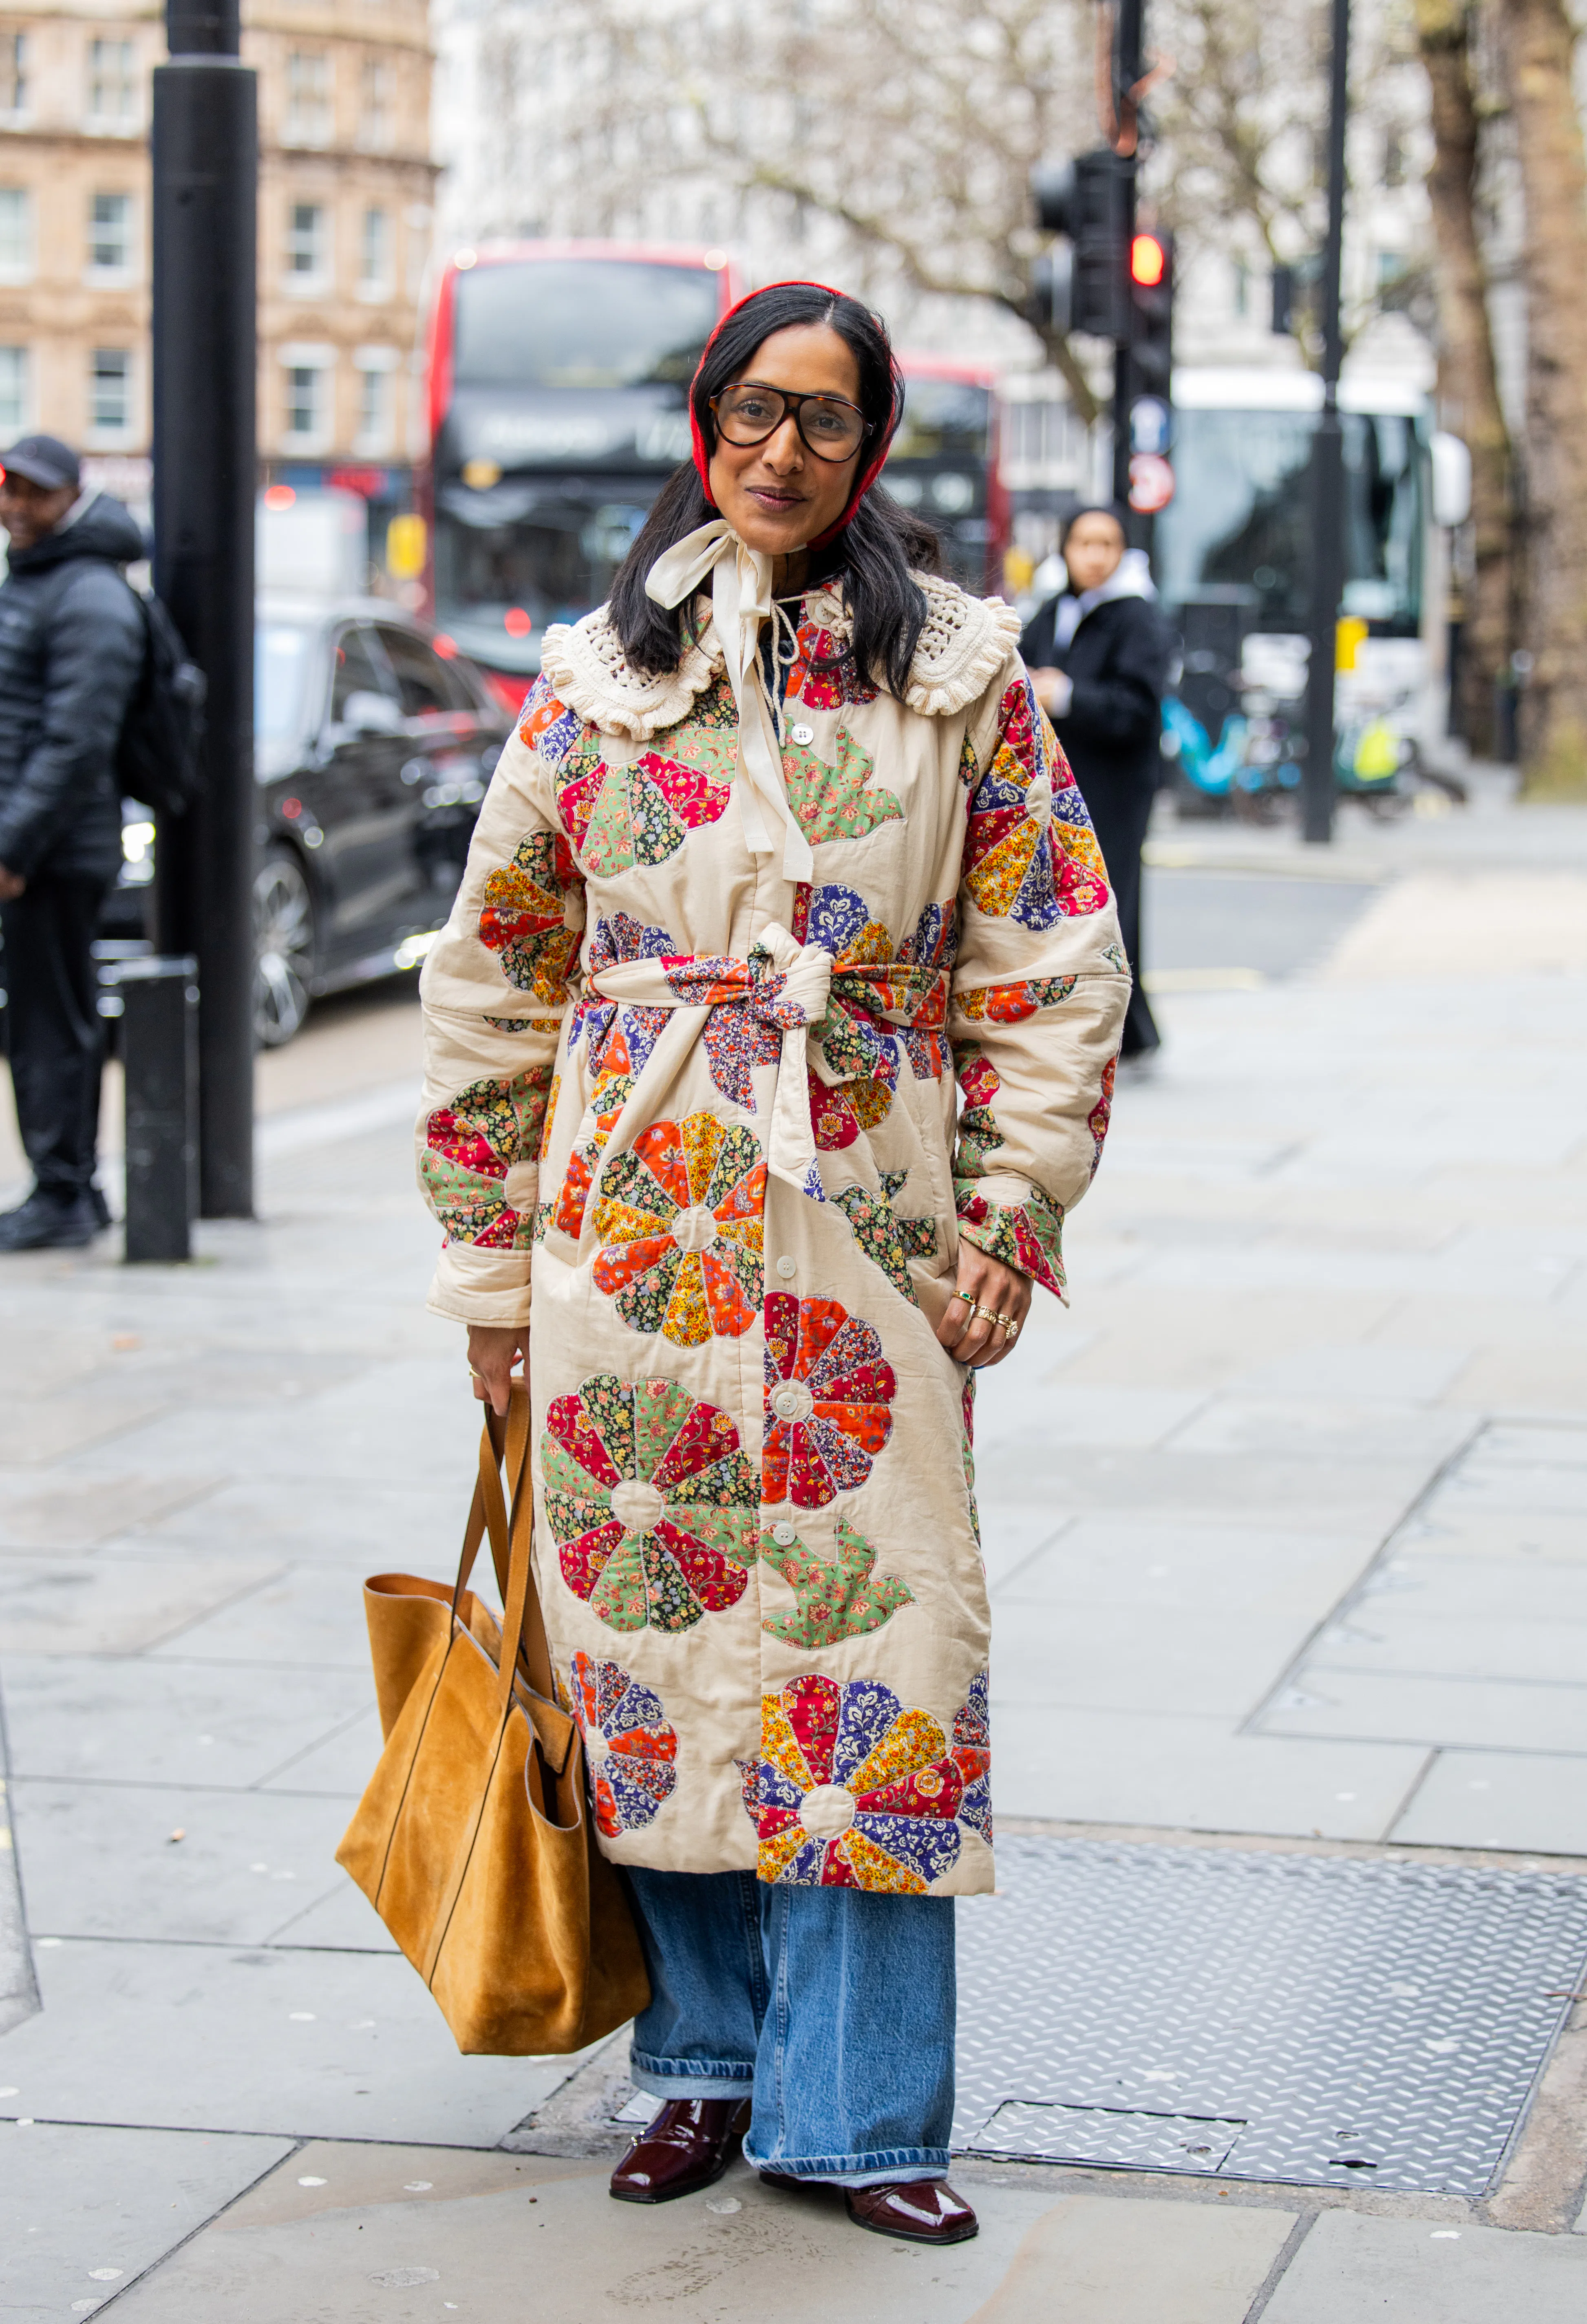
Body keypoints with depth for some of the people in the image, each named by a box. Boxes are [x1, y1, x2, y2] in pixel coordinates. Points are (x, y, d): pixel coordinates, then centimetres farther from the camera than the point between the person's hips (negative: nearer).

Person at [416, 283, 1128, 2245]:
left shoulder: (962, 671, 6)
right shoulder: (594, 678, 8)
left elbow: (1054, 963, 5)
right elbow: (494, 974, 10)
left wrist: (1014, 1213, -3)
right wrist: (490, 1255, 8)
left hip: (869, 1224, -1)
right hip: (634, 1219, 1)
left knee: (872, 1641, -5)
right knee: (654, 1641, 4)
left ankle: (851, 2109, 4)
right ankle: (707, 2059, 20)